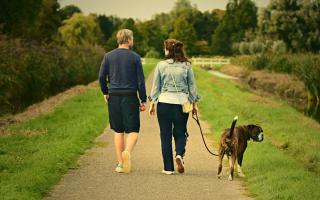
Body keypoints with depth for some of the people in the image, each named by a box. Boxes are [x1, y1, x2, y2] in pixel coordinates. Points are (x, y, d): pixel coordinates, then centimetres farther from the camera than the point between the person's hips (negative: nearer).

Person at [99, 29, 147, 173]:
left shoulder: (108, 56, 4)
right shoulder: (135, 57, -2)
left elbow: (101, 76, 1)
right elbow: (140, 80, -3)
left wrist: (105, 92, 16)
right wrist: (143, 100, 2)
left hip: (114, 97, 3)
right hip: (130, 97, -3)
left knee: (118, 131, 11)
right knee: (133, 130, 2)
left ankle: (120, 163, 9)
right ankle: (127, 152, -27)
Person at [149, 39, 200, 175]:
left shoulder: (161, 65, -2)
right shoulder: (186, 66, 2)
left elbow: (156, 86, 2)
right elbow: (192, 86, 6)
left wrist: (152, 104, 9)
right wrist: (194, 103, 14)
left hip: (164, 102, -1)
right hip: (182, 102, 1)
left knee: (165, 135, 6)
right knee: (180, 133, 14)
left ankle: (168, 168, 6)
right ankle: (179, 154, -14)